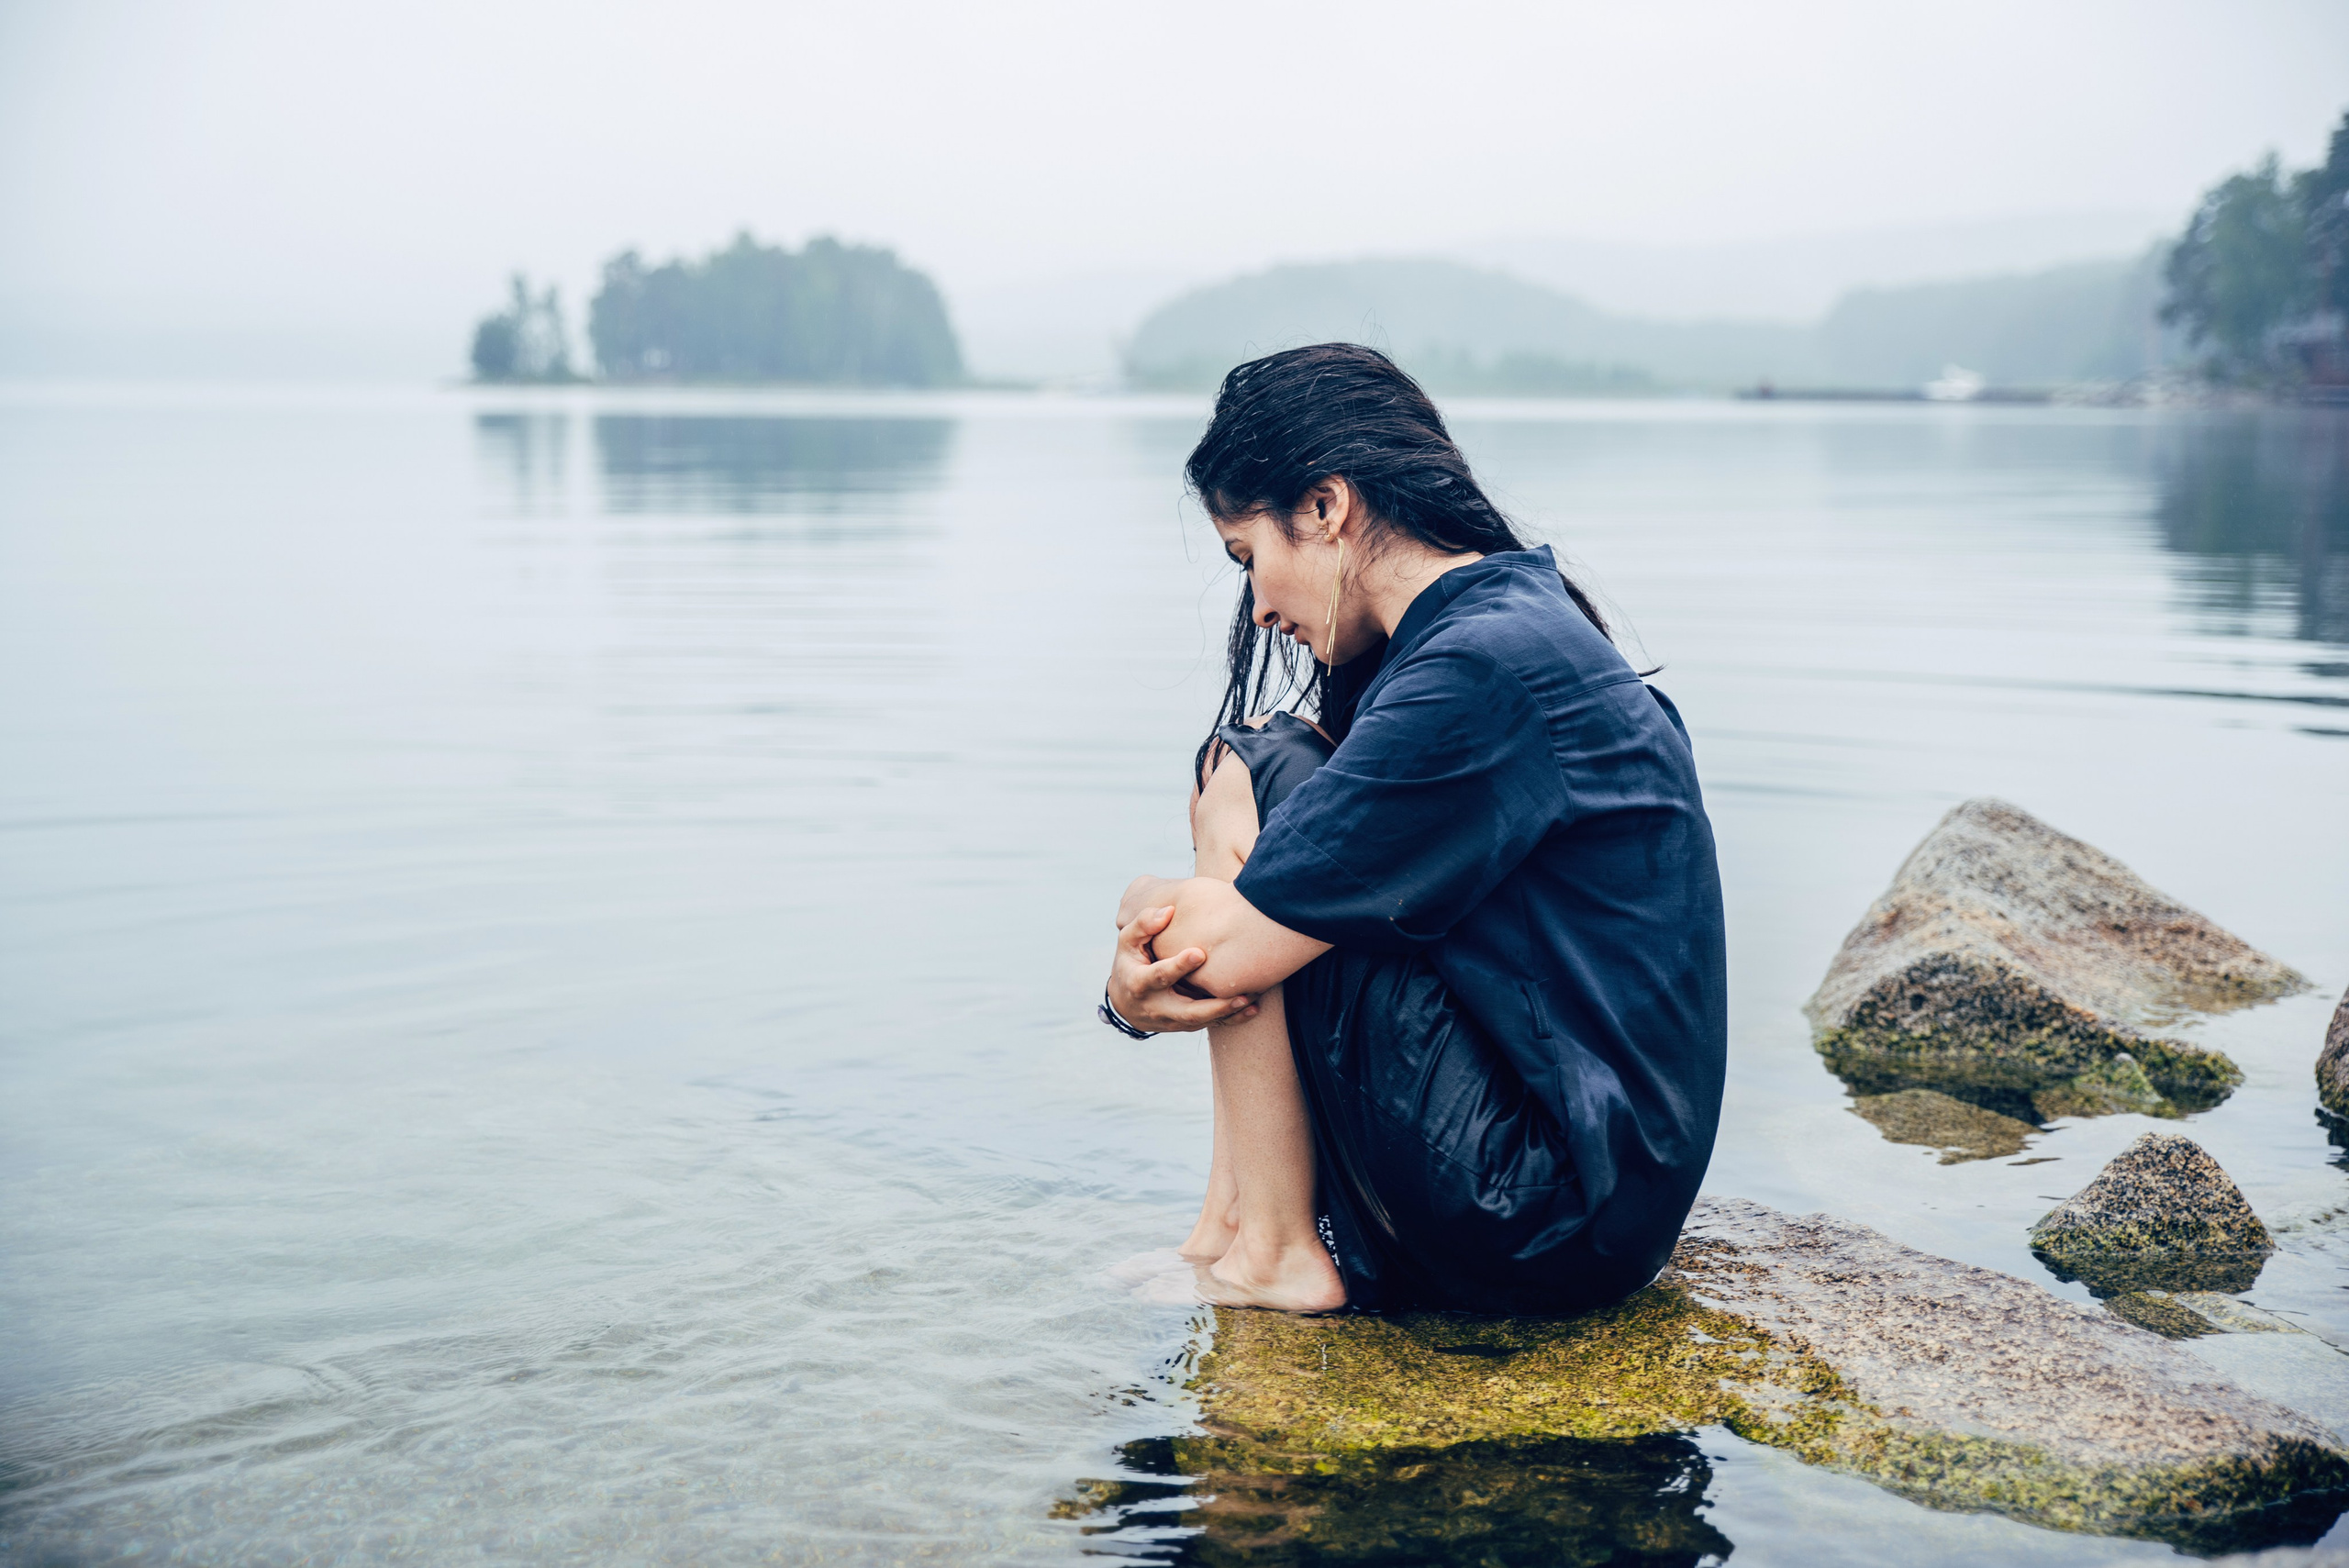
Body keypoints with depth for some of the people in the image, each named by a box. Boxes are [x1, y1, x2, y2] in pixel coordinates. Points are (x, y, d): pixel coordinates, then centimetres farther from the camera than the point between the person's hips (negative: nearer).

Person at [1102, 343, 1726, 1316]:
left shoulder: (1482, 671, -20)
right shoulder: (1512, 618, 12)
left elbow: (1226, 949, -19)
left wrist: (1146, 907, 3)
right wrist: (1135, 993, -4)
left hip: (1544, 1227, -10)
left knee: (1245, 789, -8)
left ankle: (1277, 1253, -5)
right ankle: (1229, 1225, 7)